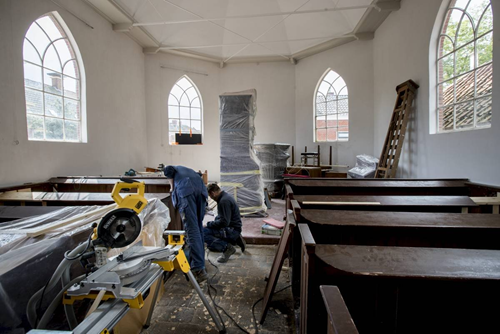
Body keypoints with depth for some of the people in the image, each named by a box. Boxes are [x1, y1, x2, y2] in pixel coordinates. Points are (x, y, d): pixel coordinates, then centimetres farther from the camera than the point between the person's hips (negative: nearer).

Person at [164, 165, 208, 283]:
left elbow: (168, 170, 6)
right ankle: (200, 263, 14)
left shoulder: (175, 169, 32)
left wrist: (172, 187, 15)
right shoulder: (189, 171, 44)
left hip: (185, 191, -5)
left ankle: (199, 269, -16)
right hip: (201, 189, 5)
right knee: (199, 228, 11)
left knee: (192, 230, -11)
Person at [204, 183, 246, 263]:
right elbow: (221, 216, 23)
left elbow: (224, 222, -24)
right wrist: (212, 223, 9)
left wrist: (209, 224, -11)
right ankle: (236, 239, 13)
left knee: (203, 232, -20)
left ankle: (226, 247, -13)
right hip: (230, 227, 10)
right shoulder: (225, 196, 11)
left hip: (232, 229, -10)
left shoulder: (224, 201, -21)